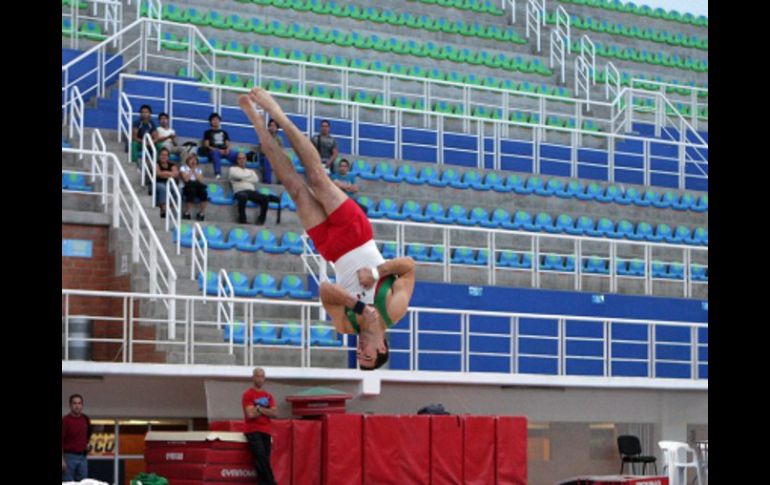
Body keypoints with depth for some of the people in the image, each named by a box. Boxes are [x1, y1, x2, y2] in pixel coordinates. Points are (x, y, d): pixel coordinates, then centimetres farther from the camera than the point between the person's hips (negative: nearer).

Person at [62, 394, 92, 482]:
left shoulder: (86, 419, 8)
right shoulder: (65, 420, -10)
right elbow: (61, 441, -14)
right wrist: (62, 460, -19)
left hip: (82, 457, 6)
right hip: (69, 457, -6)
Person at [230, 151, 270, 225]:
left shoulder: (250, 171, 30)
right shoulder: (233, 169, 18)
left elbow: (256, 179, 9)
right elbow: (238, 175, -4)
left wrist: (243, 178, 2)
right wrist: (249, 173, 12)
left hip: (252, 192, 5)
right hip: (240, 191, -5)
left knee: (265, 198, -25)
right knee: (243, 196, -43)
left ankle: (260, 221, -21)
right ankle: (242, 220, -31)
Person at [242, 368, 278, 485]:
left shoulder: (268, 396, 15)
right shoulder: (248, 395, -2)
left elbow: (275, 413, 3)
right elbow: (250, 414, -14)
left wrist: (260, 409, -10)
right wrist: (266, 411, 0)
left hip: (266, 432, 6)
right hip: (253, 431, -6)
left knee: (263, 460, 2)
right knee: (262, 458, -19)